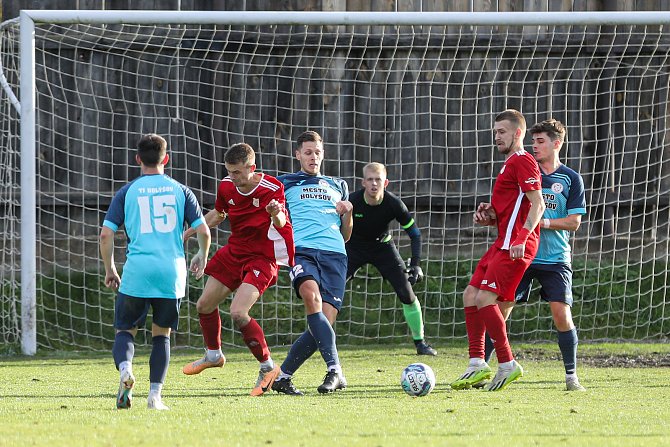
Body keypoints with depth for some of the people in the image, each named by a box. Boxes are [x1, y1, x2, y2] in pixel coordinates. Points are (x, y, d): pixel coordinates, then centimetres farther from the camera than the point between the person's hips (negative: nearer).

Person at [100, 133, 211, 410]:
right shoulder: (180, 191, 8)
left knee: (125, 330, 9)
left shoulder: (127, 192, 5)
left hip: (136, 272, -1)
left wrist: (109, 269, 14)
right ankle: (155, 395, 5)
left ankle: (125, 369, -22)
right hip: (172, 272, 1)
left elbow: (106, 234, 1)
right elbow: (203, 232, 4)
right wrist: (201, 258, 25)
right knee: (161, 334, 15)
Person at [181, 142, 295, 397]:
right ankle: (213, 355, 40)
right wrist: (187, 234, 15)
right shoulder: (226, 187, -3)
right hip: (234, 252, 7)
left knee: (238, 313, -23)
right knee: (204, 305, 13)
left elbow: (280, 223, -32)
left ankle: (268, 367, -7)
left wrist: (276, 214, -55)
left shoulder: (272, 188, -21)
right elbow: (217, 215, 17)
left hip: (262, 259, -7)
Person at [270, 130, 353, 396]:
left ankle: (282, 376, 3)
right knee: (311, 296, -34)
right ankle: (335, 370, -39)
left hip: (334, 254, 3)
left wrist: (347, 214, 8)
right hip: (302, 251, -3)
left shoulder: (338, 186, 28)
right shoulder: (286, 184, 19)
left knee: (325, 320, -12)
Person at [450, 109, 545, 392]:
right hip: (503, 242, 11)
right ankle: (477, 365, 7)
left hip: (515, 247, -11)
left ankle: (507, 365, -10)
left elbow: (537, 205, -17)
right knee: (470, 296, 7)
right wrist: (490, 216, 12)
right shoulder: (510, 163, 23)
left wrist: (521, 238, -26)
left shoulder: (523, 161, -9)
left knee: (484, 298, -16)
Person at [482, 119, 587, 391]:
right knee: (499, 310, -4)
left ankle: (571, 376, 3)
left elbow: (574, 221, -4)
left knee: (561, 314, -10)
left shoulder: (571, 179, 0)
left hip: (555, 259, -2)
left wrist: (544, 223, -16)